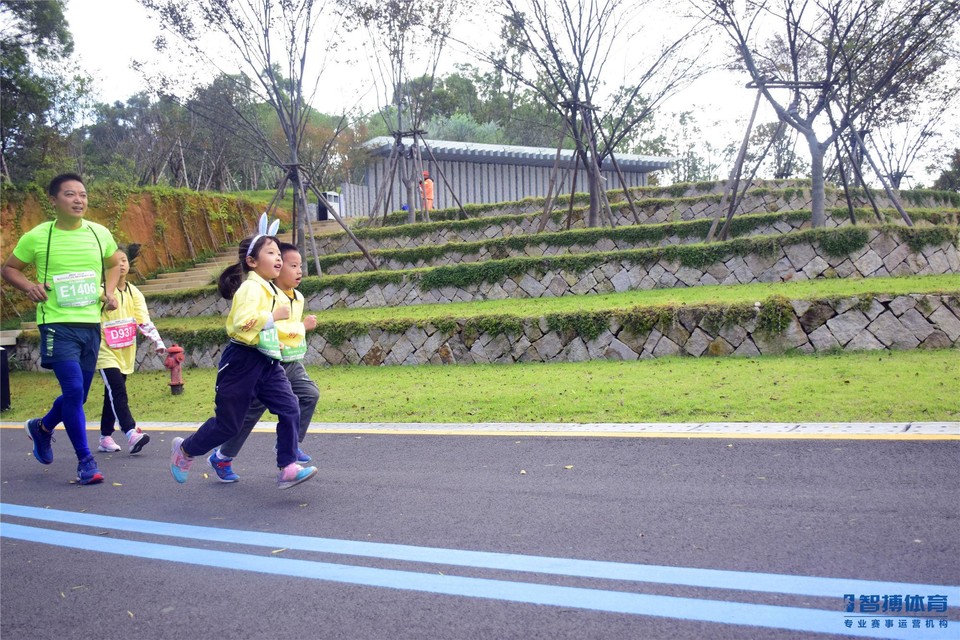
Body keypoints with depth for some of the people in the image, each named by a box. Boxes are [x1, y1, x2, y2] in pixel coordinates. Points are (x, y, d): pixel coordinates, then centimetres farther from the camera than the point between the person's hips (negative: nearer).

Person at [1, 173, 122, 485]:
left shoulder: (99, 233, 3)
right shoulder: (37, 237, -5)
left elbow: (115, 263, 22)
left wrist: (109, 292, 5)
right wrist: (28, 285, -12)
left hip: (91, 324, 4)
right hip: (57, 325, -4)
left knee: (78, 395, 13)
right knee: (74, 390, -15)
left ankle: (42, 427, 44)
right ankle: (85, 461, -2)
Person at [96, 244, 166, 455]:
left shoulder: (134, 292, 5)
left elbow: (144, 320, -2)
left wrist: (157, 341, -12)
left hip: (126, 353, 5)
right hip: (106, 352, -5)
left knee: (113, 395, 12)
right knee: (118, 393, -16)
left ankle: (105, 437, 20)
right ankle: (131, 434, -25)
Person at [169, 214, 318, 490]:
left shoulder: (269, 289, 14)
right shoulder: (250, 288, -16)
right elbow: (242, 322, -30)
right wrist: (274, 316, -23)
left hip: (267, 363, 8)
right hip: (242, 362, -8)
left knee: (290, 410, -8)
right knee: (227, 423, 4)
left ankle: (288, 469, -6)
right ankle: (185, 450, 29)